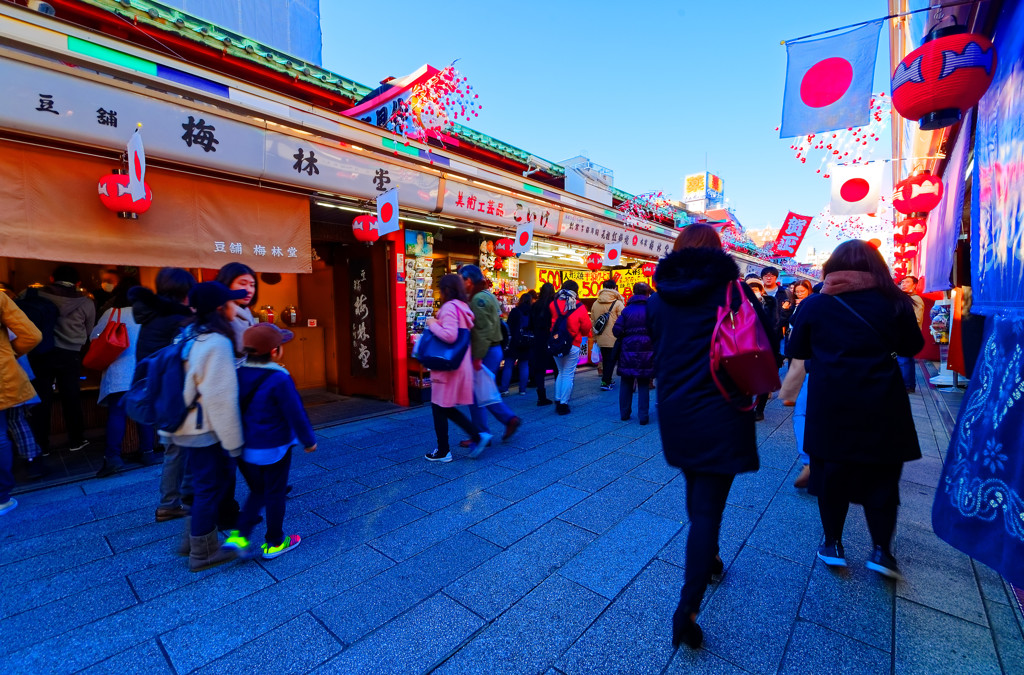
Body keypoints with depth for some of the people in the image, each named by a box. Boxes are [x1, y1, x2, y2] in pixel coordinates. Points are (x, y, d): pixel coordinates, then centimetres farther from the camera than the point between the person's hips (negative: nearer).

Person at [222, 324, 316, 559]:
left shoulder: (238, 373, -3)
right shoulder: (279, 379, -23)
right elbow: (295, 414, -17)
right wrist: (308, 440, -3)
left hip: (244, 449, 6)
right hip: (273, 449, -6)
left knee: (257, 492, 24)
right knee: (275, 494, 11)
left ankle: (239, 535, 14)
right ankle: (274, 543, 25)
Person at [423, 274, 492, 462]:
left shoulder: (449, 307, -16)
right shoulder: (463, 307, 13)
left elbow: (449, 335, -29)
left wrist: (433, 324, -14)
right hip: (461, 366, 9)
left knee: (439, 408, 6)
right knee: (447, 408, 18)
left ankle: (443, 452, 17)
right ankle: (478, 435, 12)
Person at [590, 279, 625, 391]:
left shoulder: (595, 303, 6)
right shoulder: (618, 303, -10)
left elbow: (592, 322, 12)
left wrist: (595, 337, 20)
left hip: (600, 339, 5)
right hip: (614, 339, -5)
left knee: (605, 360, 18)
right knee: (611, 360, 3)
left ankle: (607, 380, 26)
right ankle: (605, 382, 1)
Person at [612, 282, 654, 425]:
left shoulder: (626, 310, 0)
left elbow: (617, 330, -6)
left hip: (628, 350, 1)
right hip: (646, 351, -1)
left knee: (626, 384, 13)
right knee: (643, 385, 6)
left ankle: (624, 413, 21)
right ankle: (643, 416, 8)